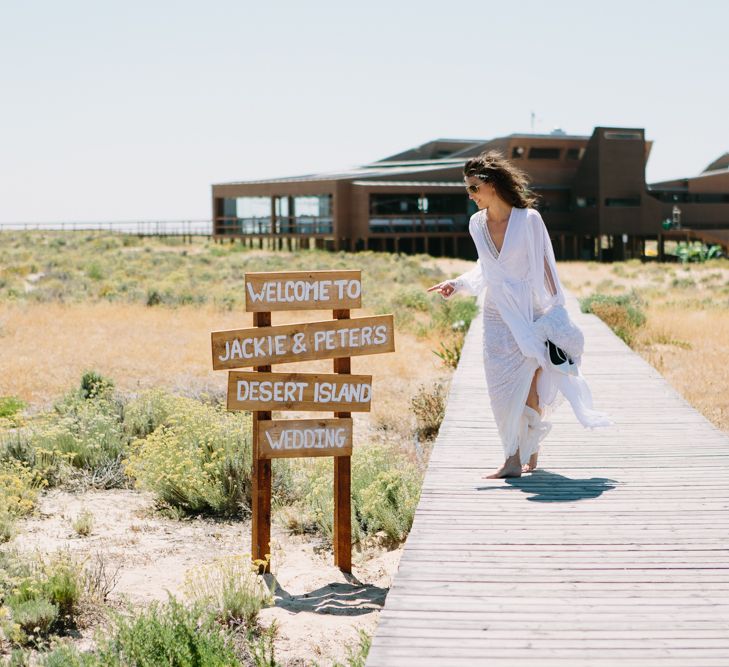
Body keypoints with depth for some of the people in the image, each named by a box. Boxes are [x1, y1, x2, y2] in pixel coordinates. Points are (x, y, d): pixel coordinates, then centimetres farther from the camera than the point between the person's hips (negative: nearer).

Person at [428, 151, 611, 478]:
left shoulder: (529, 219, -10)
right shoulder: (477, 224, 4)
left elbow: (544, 267, -5)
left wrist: (556, 312, -6)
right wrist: (457, 284, 5)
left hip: (530, 313, -4)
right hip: (497, 315, 4)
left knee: (529, 386, -7)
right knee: (502, 388, -1)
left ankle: (529, 452, 4)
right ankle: (515, 458, 7)